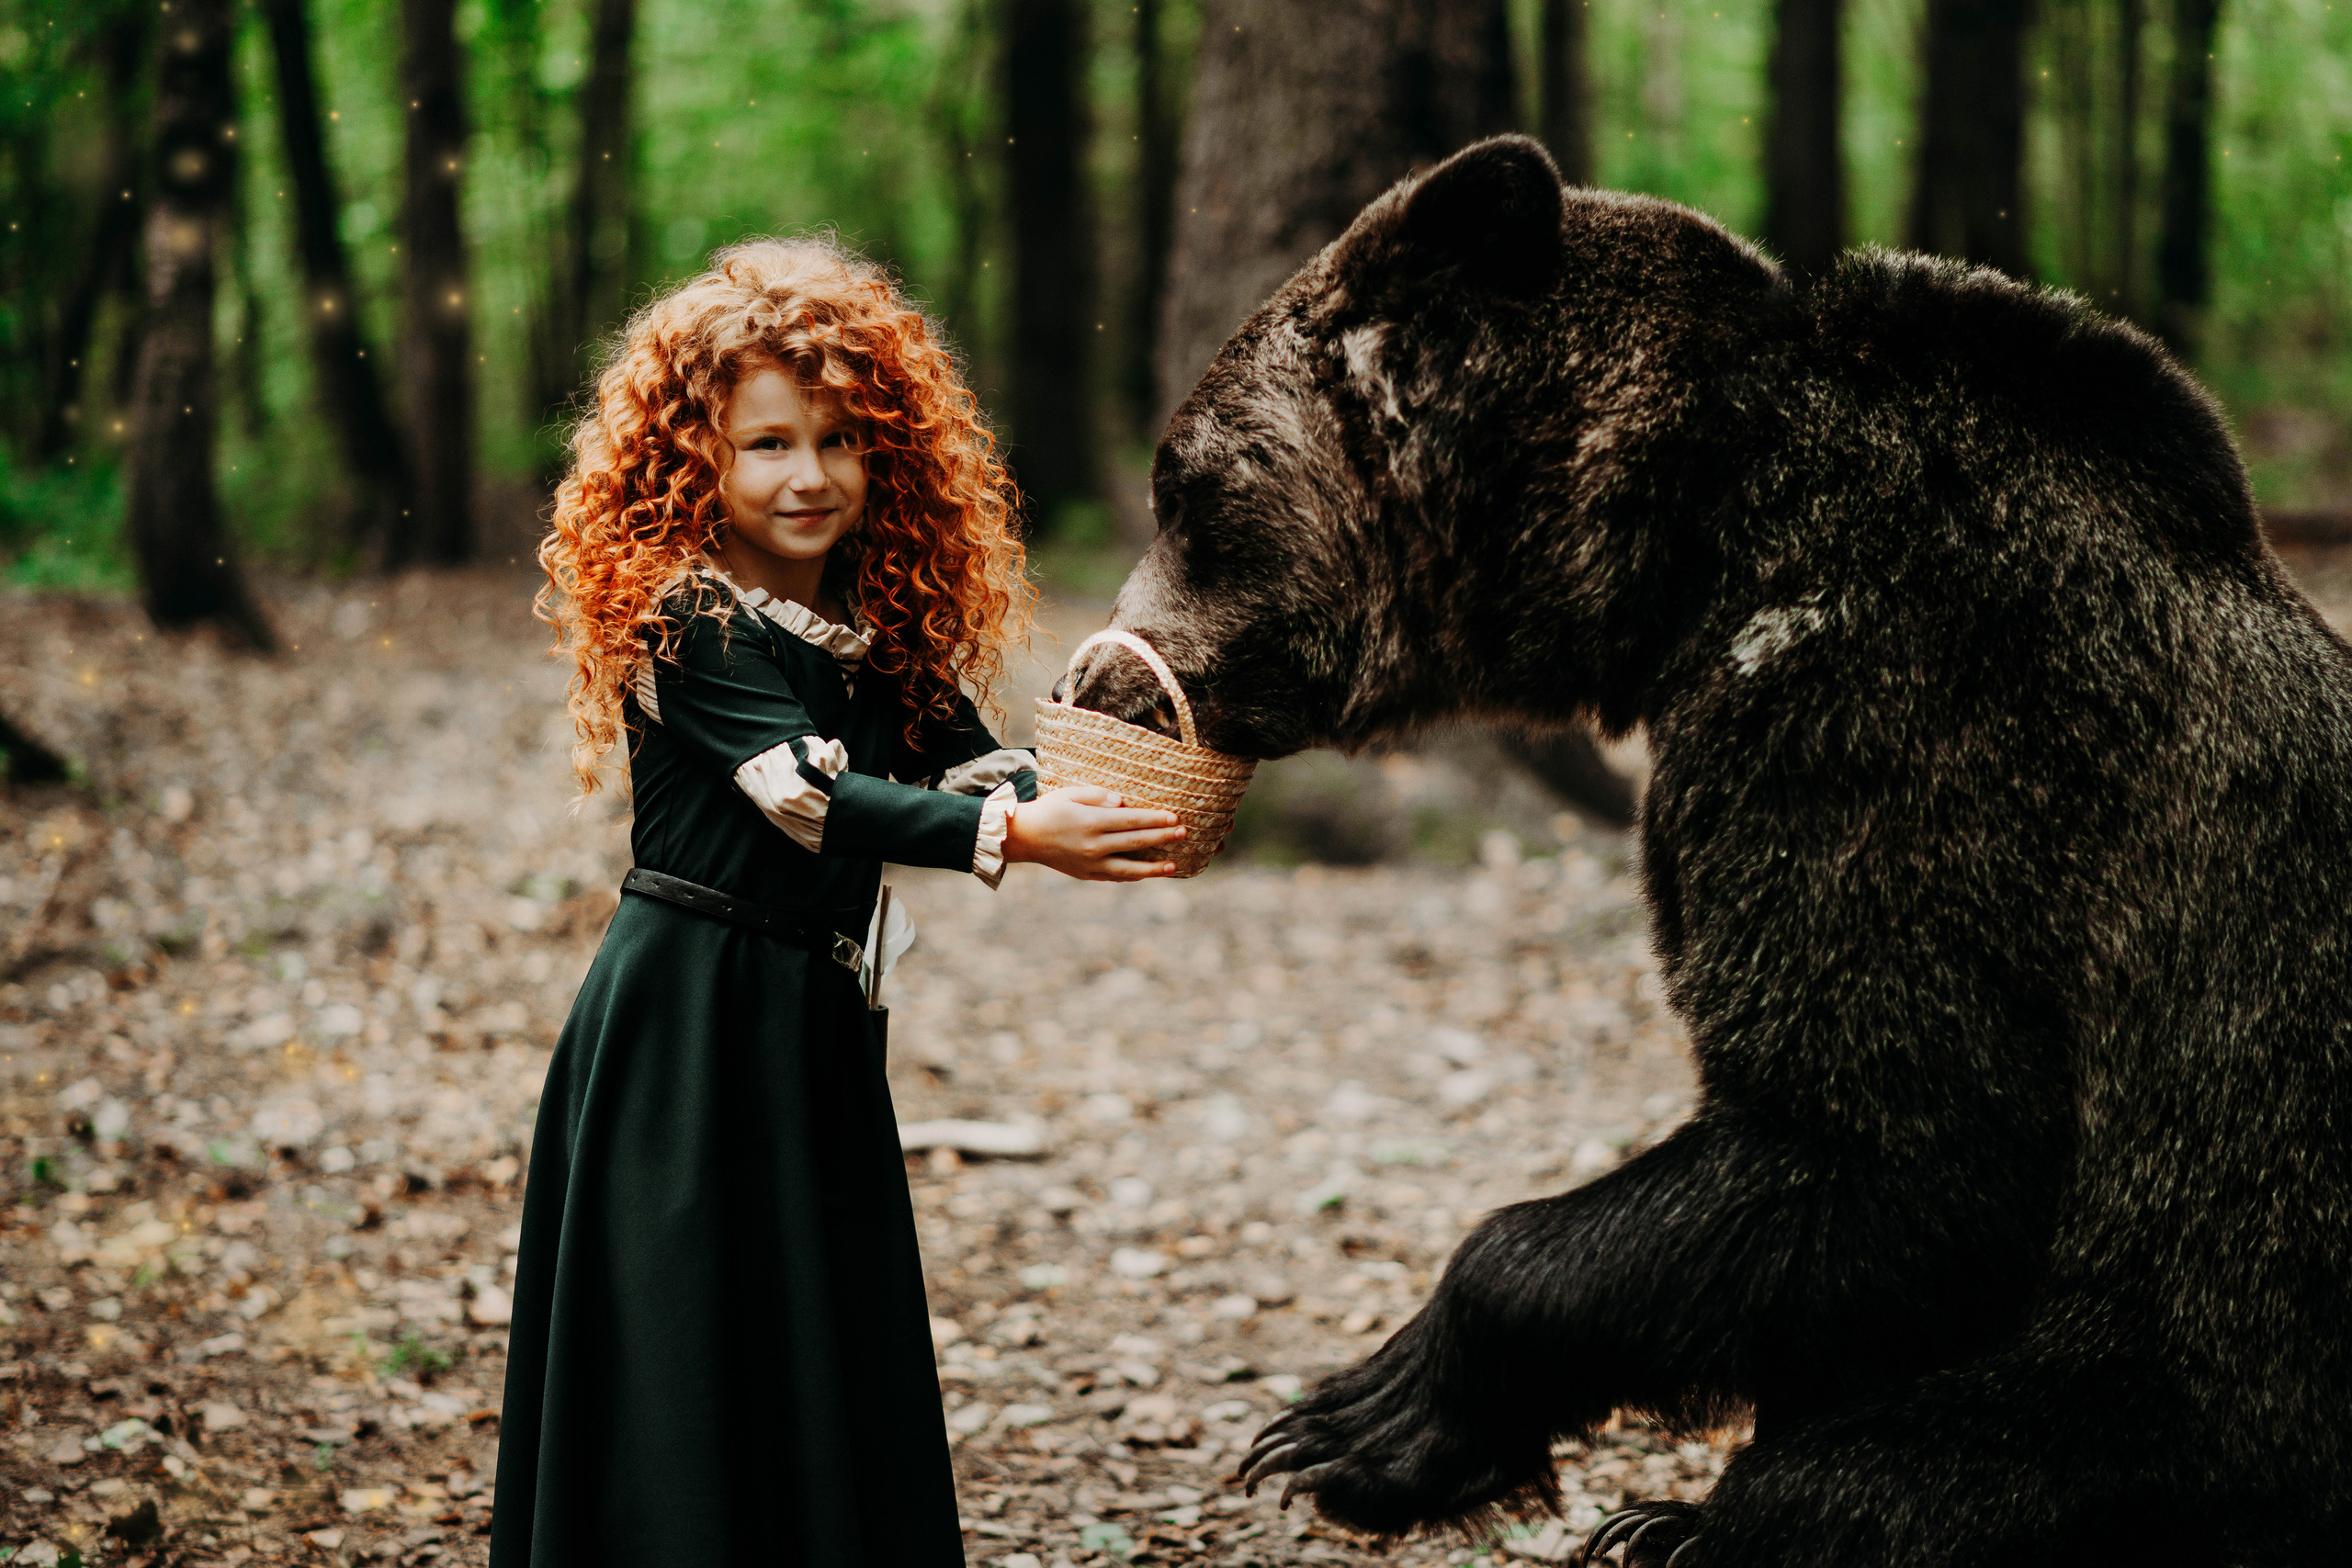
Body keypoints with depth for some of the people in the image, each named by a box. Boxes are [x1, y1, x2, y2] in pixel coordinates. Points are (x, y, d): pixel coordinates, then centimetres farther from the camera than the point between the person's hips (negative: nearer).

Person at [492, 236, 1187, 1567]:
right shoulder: (688, 624, -14)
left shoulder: (883, 632, 7)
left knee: (836, 1341, 11)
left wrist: (1105, 809, -25)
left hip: (820, 1021, 7)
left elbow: (973, 761, -5)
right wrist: (1011, 836, -36)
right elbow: (805, 794, -26)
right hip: (686, 1024, -7)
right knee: (691, 1356, -3)